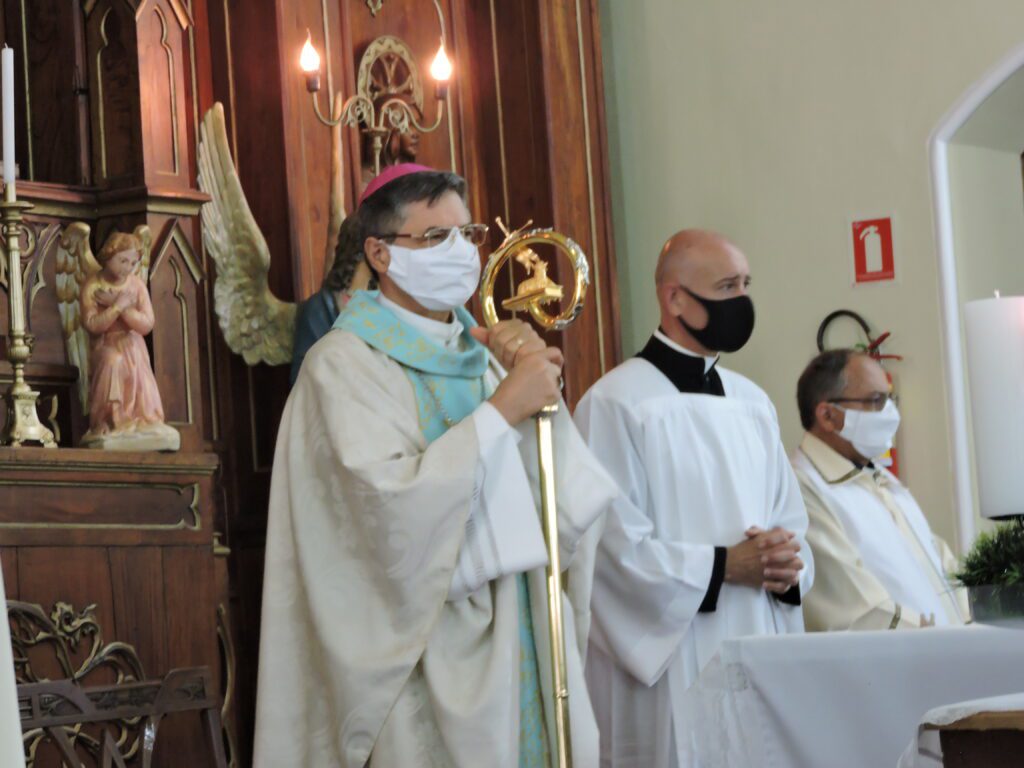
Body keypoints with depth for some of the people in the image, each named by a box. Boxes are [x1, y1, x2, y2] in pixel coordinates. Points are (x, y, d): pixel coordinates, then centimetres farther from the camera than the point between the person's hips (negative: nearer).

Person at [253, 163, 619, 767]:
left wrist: (542, 388, -9)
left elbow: (575, 500, 6)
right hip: (433, 655, -6)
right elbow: (392, 503, -22)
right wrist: (502, 410, -19)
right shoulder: (345, 364, -7)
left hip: (526, 640, 6)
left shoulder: (482, 351, 12)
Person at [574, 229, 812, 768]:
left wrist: (787, 565, -6)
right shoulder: (615, 404, -9)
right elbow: (614, 545, -15)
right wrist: (723, 567, -17)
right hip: (669, 667, -6)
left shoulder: (752, 402, 13)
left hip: (759, 656, 7)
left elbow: (789, 516, 15)